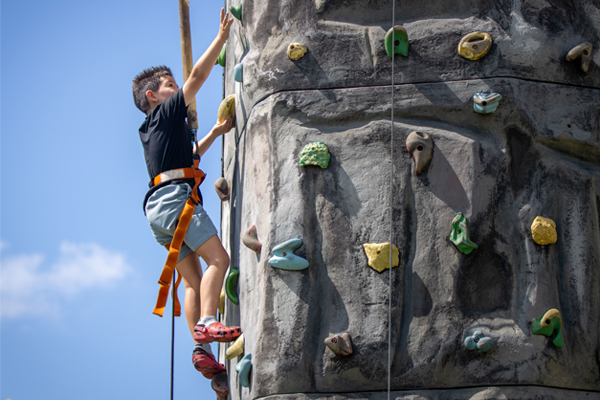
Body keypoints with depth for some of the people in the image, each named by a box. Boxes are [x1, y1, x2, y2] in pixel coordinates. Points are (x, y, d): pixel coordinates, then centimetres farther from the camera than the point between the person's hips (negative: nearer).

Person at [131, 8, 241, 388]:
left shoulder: (153, 130, 29)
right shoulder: (166, 112, 4)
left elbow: (188, 154, 42)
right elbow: (198, 76, -3)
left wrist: (216, 132, 37)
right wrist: (221, 37, 1)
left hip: (158, 207, 9)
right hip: (175, 196, -9)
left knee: (194, 279, 3)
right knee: (218, 258, -17)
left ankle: (202, 351, -6)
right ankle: (206, 323, -32)